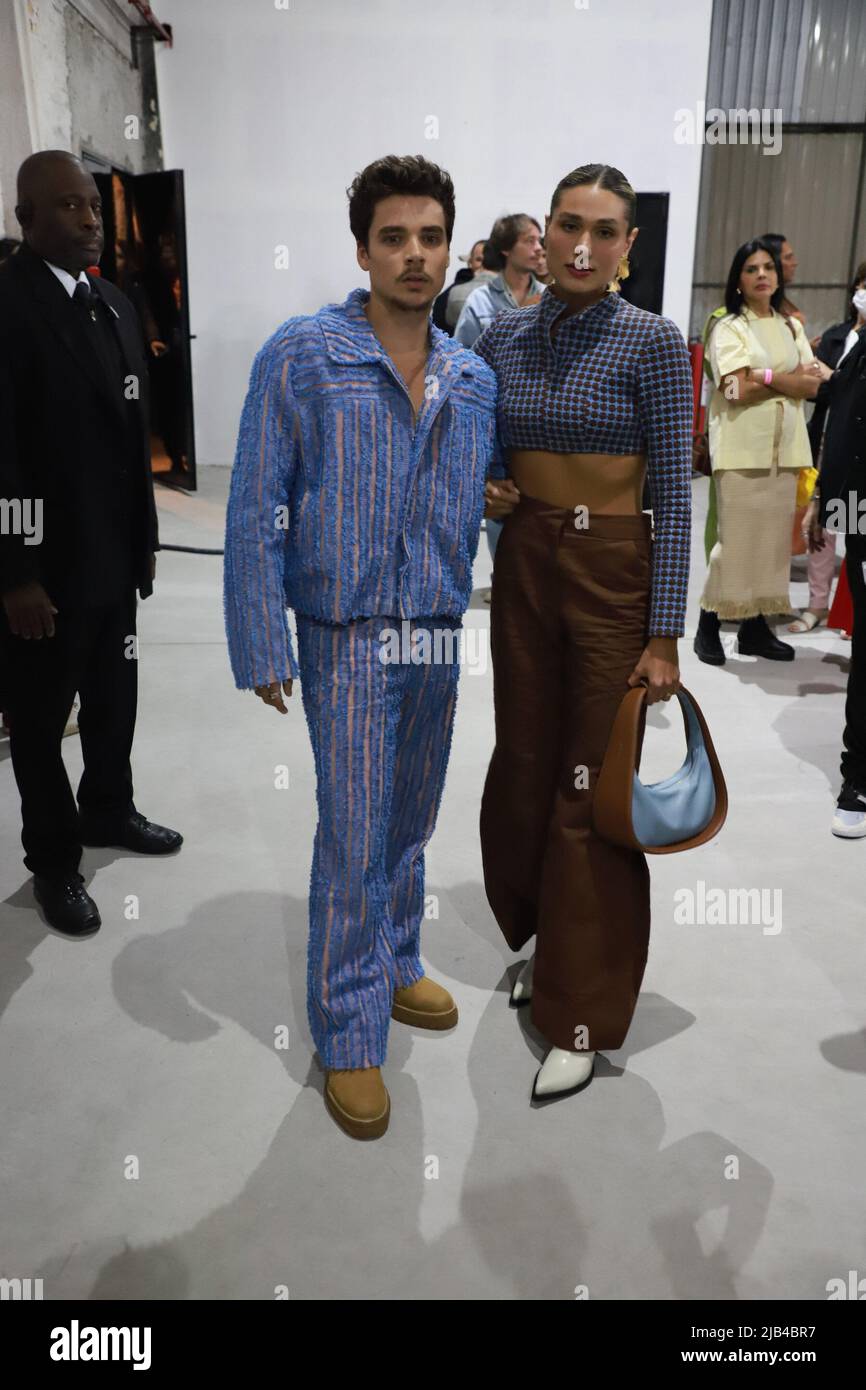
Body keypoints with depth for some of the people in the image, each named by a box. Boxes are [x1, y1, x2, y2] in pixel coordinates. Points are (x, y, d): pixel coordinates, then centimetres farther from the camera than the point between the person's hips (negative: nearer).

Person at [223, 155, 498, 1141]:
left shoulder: (474, 380, 7)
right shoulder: (301, 356, -9)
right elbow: (254, 512, -10)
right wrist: (262, 649, -13)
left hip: (440, 641, 5)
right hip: (348, 640, -5)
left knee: (411, 823, 16)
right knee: (354, 837, -1)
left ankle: (394, 968, 37)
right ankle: (349, 1035, 16)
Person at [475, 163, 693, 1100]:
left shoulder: (652, 342, -9)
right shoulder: (502, 335, 5)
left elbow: (674, 494, -10)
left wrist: (665, 636, -14)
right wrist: (479, 488, -5)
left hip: (614, 574, -5)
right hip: (521, 565, 5)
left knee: (593, 789, 1)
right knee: (523, 768, 13)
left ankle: (582, 1012, 16)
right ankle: (547, 947, 37)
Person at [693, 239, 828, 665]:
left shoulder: (792, 327, 16)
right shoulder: (729, 327, 1)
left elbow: (815, 385, 4)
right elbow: (737, 389, -13)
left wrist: (766, 378, -10)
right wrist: (792, 379, -4)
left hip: (785, 446, 5)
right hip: (741, 447, -5)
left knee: (774, 535, 4)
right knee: (735, 536, -7)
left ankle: (755, 625, 11)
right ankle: (709, 625, 3)